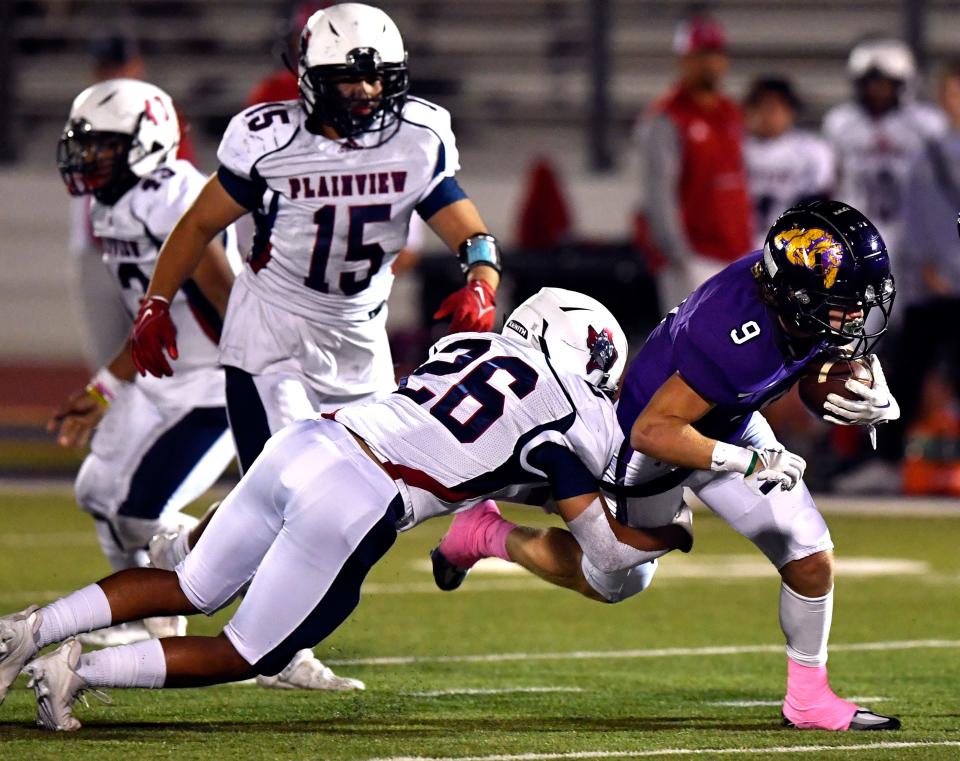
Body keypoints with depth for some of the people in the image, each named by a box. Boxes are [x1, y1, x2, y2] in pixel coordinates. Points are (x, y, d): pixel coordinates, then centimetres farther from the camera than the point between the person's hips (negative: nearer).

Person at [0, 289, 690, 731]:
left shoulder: (471, 347, 22)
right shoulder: (560, 423, 5)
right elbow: (606, 547, 11)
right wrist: (672, 535, 28)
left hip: (300, 444, 7)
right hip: (349, 508, -7)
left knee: (193, 589, 21)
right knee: (246, 657, 8)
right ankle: (79, 671, -5)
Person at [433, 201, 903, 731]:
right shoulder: (737, 338, -44)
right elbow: (651, 431, -37)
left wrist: (872, 402, -22)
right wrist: (745, 462, -42)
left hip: (730, 425, 6)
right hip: (656, 436, -6)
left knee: (812, 562, 1)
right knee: (614, 583, 17)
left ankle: (809, 699, 21)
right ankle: (486, 535, 38)